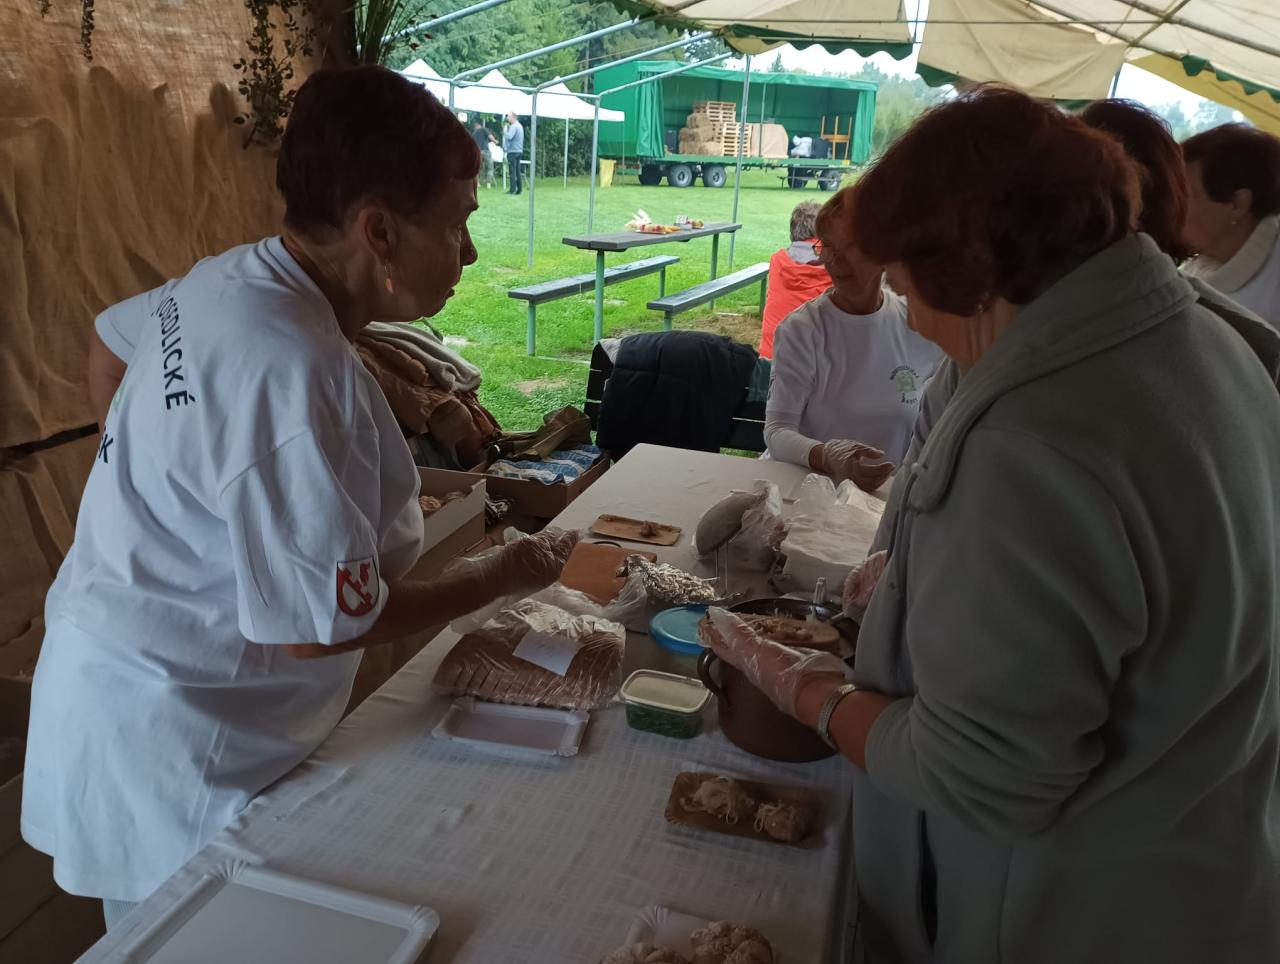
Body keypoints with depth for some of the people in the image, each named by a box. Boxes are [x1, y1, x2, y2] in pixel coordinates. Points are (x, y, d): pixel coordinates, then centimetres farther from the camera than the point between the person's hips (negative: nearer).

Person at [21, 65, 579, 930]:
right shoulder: (296, 379, -33)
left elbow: (113, 338, 17)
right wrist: (500, 578, -16)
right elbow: (320, 624, -28)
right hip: (175, 758, -8)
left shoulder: (231, 276, -3)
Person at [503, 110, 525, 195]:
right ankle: (518, 189, 9)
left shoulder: (513, 126, -13)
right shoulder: (520, 126, 17)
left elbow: (509, 137, -22)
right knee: (517, 171, 9)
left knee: (512, 171, -7)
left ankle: (513, 189, -9)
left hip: (513, 151, -9)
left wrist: (505, 130, -7)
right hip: (519, 151, 9)